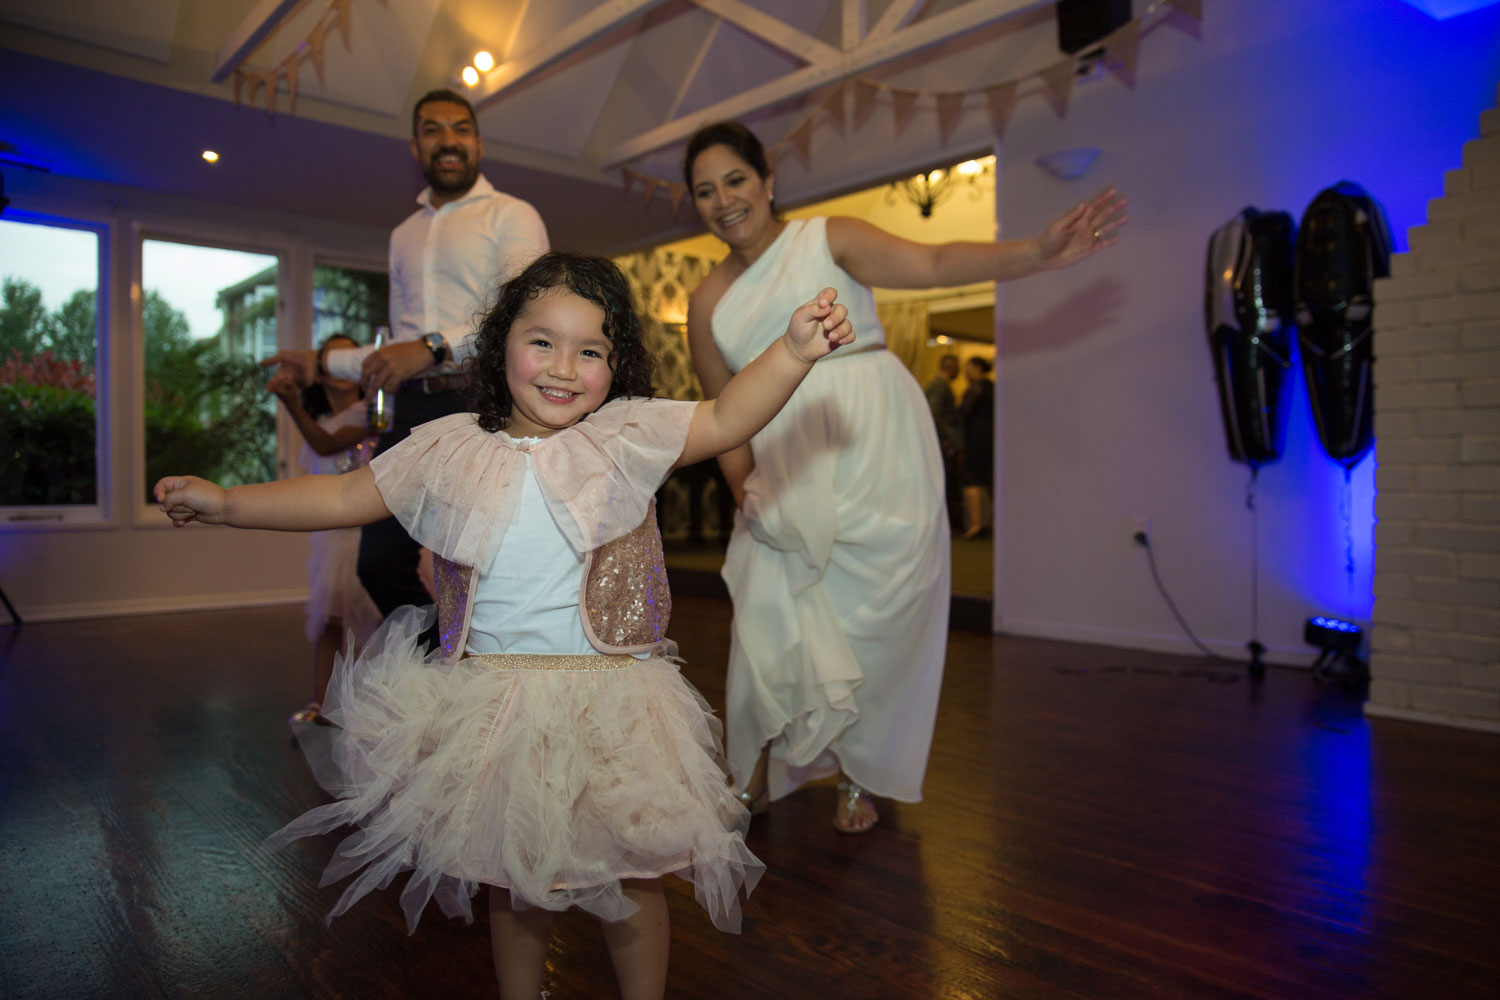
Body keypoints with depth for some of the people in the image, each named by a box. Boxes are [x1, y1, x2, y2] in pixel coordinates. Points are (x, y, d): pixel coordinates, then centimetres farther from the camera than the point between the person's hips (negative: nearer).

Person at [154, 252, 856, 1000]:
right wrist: (224, 502, 7)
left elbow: (726, 419, -15)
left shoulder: (629, 435, -6)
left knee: (629, 881, 10)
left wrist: (795, 348, -28)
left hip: (606, 701, -2)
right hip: (492, 703, 2)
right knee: (514, 882, 20)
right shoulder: (449, 449, 0)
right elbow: (344, 498, 8)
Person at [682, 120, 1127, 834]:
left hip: (875, 451, -3)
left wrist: (1039, 252, -21)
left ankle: (857, 777, 20)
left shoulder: (828, 239, 4)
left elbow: (932, 264, -9)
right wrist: (745, 495, 3)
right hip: (787, 475, 3)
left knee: (875, 611, -1)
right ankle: (760, 771, 21)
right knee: (773, 614, -2)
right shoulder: (708, 303, 14)